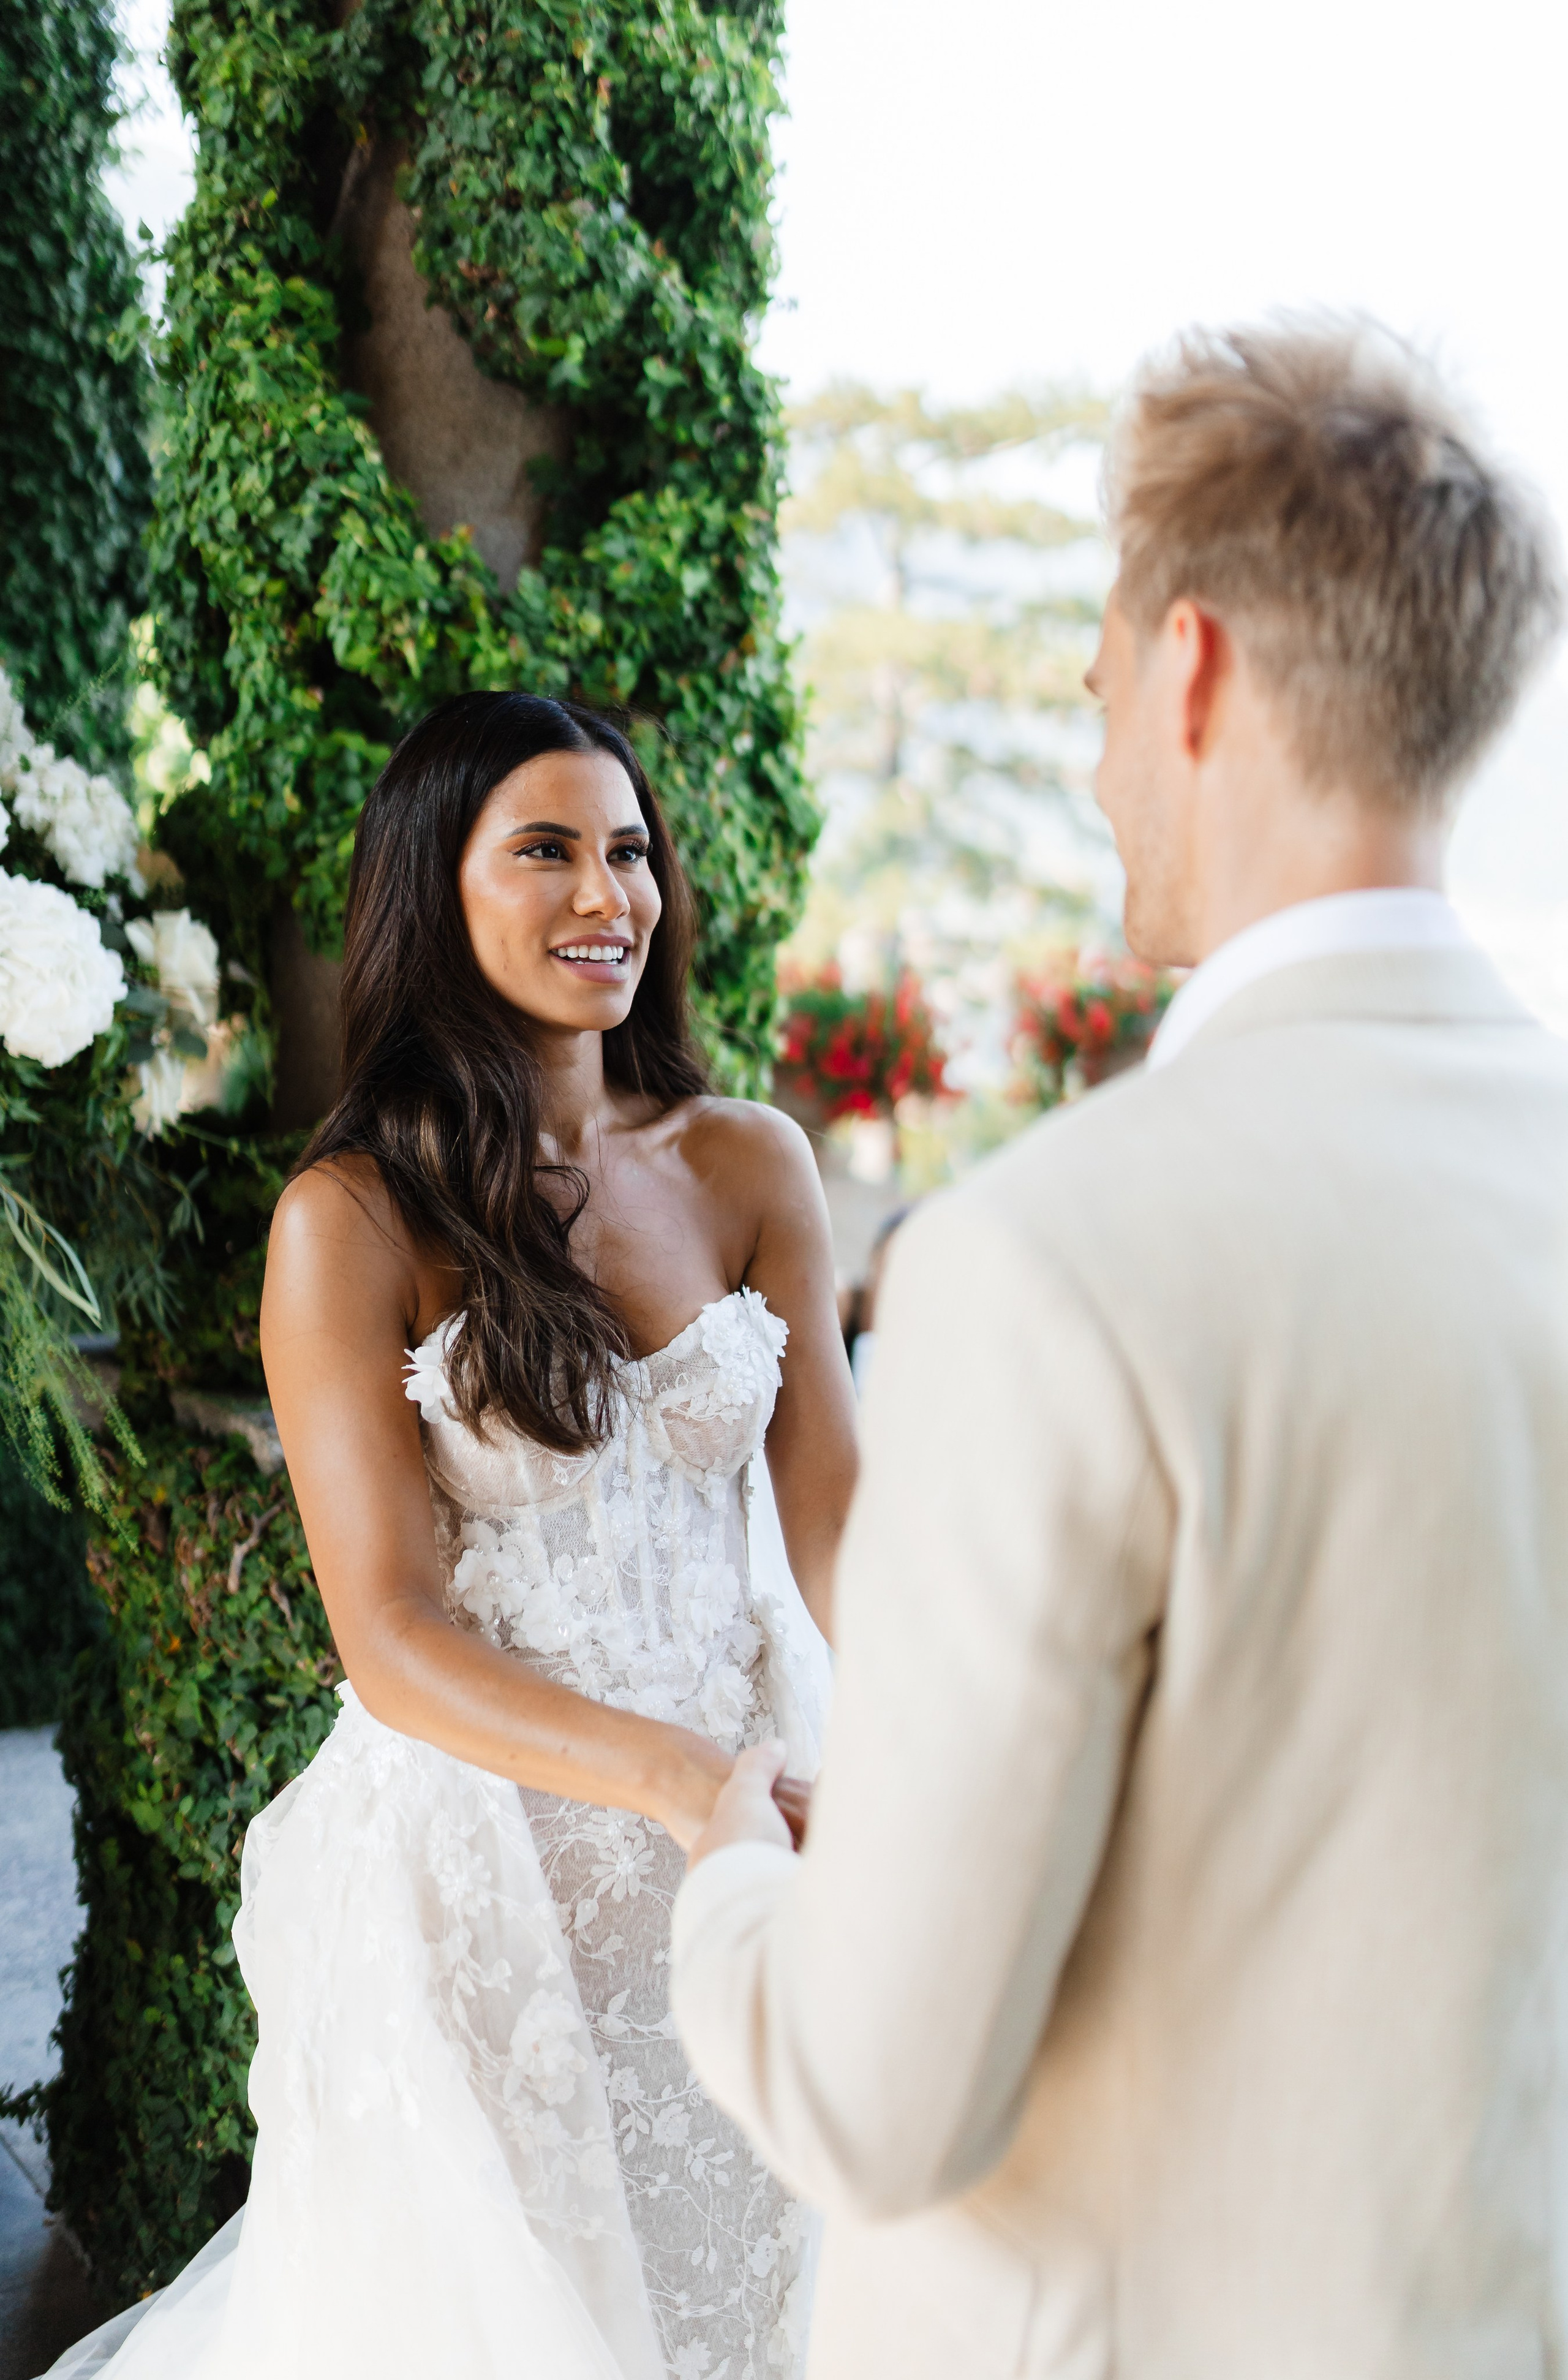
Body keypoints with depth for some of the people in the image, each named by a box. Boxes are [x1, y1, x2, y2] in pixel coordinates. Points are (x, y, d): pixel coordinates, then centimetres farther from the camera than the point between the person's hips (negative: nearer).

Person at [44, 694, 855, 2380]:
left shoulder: (750, 1166, 0)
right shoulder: (351, 1220, -11)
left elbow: (834, 1521, -3)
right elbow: (392, 1635, -15)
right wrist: (676, 1779, -29)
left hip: (747, 1813, 4)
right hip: (481, 1843, -4)